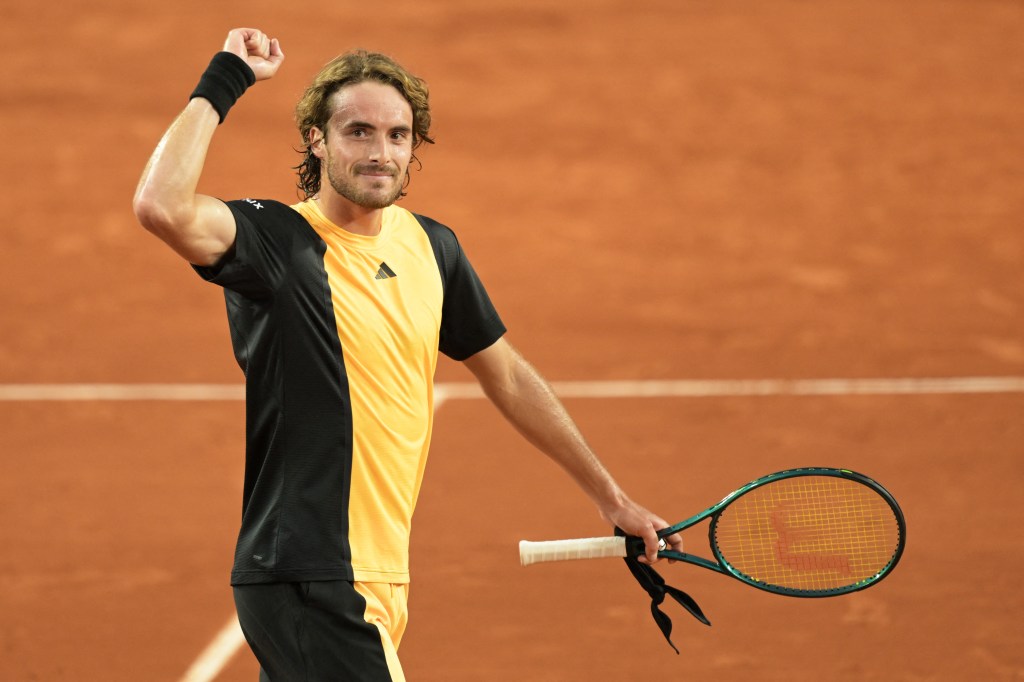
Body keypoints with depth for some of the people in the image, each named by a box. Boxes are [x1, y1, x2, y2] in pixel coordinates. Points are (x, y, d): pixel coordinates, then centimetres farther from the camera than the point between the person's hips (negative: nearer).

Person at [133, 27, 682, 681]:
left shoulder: (430, 246, 10)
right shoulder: (278, 240, -11)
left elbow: (508, 376, 21)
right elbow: (163, 207, -31)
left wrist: (612, 498, 24)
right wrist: (223, 82, -20)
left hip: (382, 574, 7)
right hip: (311, 584, -7)